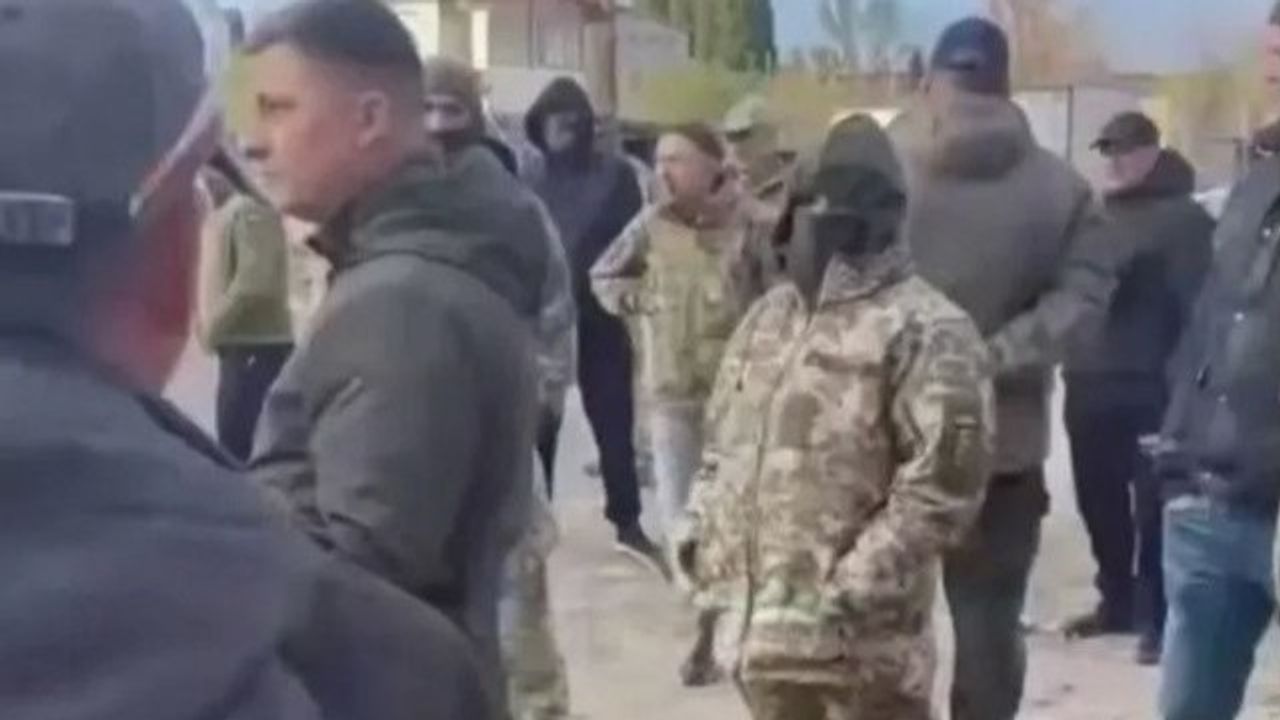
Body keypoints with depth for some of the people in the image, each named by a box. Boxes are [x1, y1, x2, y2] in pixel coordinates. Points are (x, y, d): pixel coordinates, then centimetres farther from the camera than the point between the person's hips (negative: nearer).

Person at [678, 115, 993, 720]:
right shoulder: (770, 316, 13)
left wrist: (857, 584, -21)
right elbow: (723, 441, 22)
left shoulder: (924, 329, -13)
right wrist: (703, 531, 8)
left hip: (860, 633, -8)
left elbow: (945, 478, -20)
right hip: (760, 619, 8)